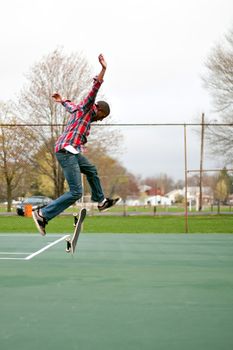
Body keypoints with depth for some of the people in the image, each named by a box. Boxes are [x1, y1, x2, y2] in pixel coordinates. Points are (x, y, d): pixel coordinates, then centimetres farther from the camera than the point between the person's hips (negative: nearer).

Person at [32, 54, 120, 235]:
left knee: (92, 171, 29)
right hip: (67, 151, -10)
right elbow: (95, 89, -15)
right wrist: (103, 69, -23)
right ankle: (43, 214, -10)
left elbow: (70, 106, 46)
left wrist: (62, 100, 66)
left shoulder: (80, 110, 24)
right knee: (76, 193, -13)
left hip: (71, 152, 10)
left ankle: (101, 201, 44)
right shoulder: (86, 107, 0)